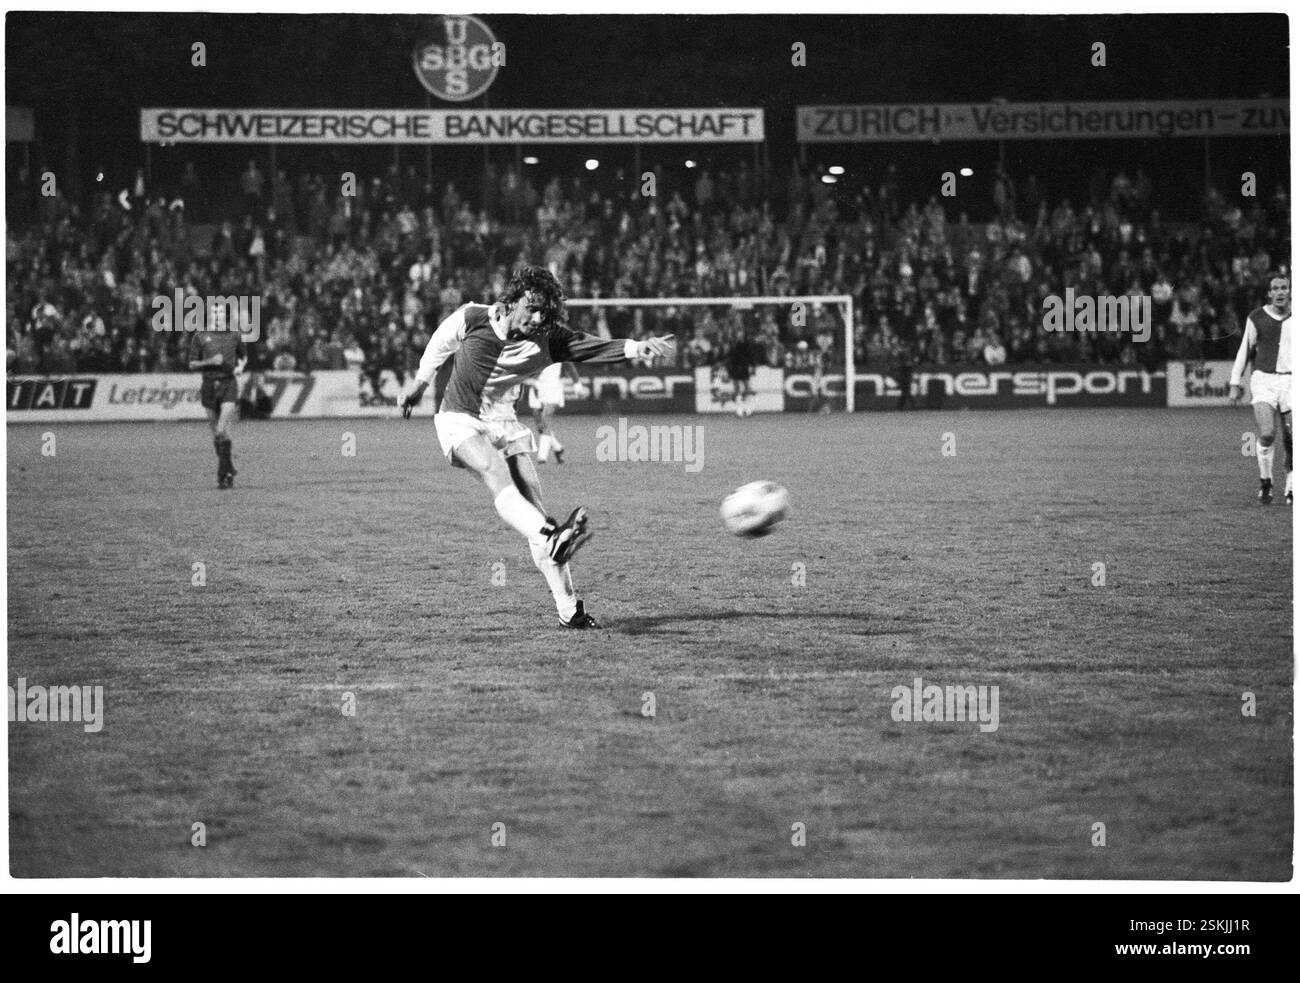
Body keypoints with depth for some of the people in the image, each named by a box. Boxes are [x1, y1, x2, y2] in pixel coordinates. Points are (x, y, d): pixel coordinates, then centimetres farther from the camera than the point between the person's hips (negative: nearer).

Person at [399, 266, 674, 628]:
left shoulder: (546, 340, -7)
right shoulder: (471, 319, -12)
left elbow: (595, 347, -21)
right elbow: (439, 346, 7)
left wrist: (636, 348, -38)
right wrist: (419, 388, 20)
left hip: (504, 423, 4)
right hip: (459, 419, -4)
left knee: (535, 509, -6)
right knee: (496, 473, -33)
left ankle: (569, 608, -4)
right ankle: (550, 539, -57)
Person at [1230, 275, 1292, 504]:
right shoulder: (1256, 318, 2)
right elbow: (1245, 350, 10)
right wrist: (1235, 384, 7)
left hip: (1291, 381, 1)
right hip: (1263, 380, -1)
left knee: (1292, 441, -1)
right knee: (1266, 434, -19)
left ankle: (1291, 489, 17)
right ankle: (1265, 483, 1)